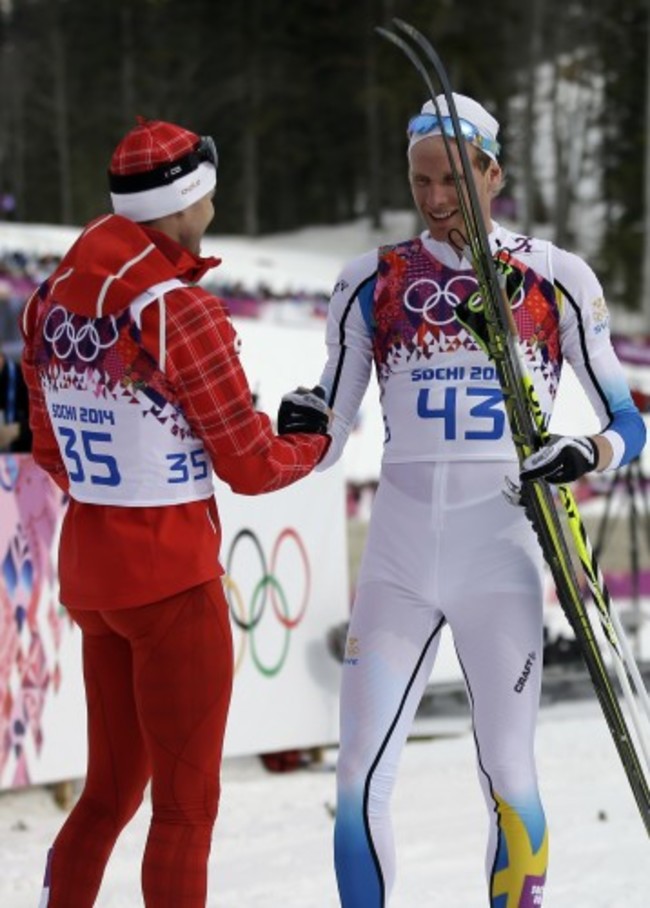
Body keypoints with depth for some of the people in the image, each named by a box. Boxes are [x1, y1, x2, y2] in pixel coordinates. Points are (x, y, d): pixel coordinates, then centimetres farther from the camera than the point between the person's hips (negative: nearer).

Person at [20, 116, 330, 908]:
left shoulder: (54, 301, 2)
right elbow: (249, 464, -12)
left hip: (87, 566, 7)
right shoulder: (180, 313, -19)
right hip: (173, 579, -7)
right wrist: (313, 442, 7)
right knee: (185, 805, 1)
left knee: (111, 790, 18)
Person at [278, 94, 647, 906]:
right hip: (398, 558, 2)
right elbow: (326, 440, 10)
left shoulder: (555, 280, 1)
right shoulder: (374, 284, 6)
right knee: (359, 778, -4)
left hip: (499, 558, -2)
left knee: (508, 775, 1)